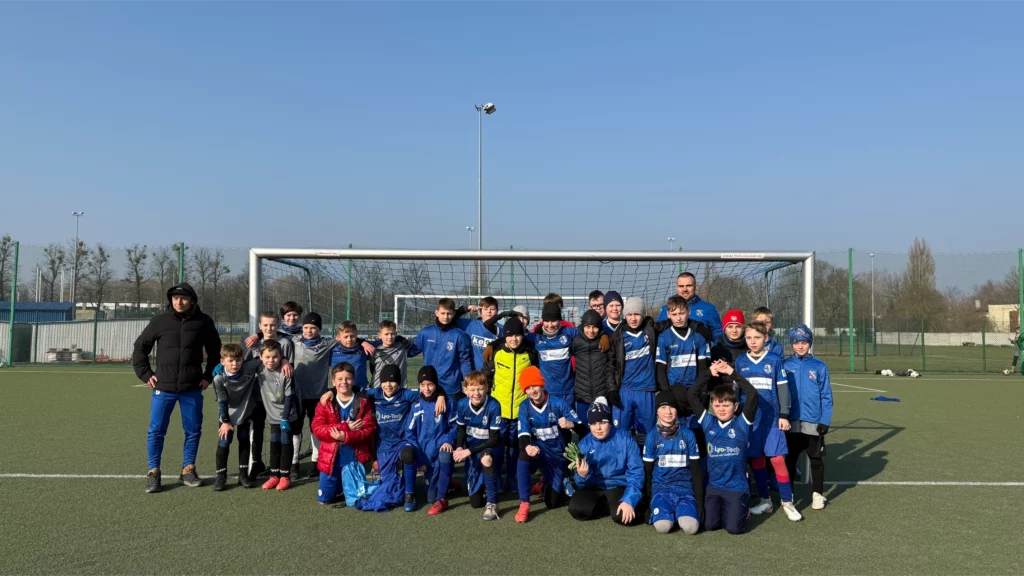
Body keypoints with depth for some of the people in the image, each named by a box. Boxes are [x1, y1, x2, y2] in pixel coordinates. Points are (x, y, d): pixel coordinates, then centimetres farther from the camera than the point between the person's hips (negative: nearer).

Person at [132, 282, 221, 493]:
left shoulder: (203, 322, -1)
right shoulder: (159, 321, -2)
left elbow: (215, 351, 12)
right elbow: (140, 347, 9)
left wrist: (208, 376, 6)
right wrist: (145, 374, 2)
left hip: (192, 389, 1)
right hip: (163, 388, -1)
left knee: (193, 430, 8)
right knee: (156, 431, 2)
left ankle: (188, 470, 22)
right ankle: (153, 472, 15)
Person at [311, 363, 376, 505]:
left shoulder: (364, 403, -4)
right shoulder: (325, 402, -1)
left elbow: (370, 430, -10)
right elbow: (317, 429, -10)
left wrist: (346, 437, -24)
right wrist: (345, 427, -20)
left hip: (355, 458, -1)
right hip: (331, 457, 2)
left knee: (355, 498, 5)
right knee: (324, 498, 9)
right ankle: (338, 484, 40)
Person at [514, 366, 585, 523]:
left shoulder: (558, 403, -15)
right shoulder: (525, 407, -8)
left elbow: (581, 428, -13)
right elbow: (523, 434, -19)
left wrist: (571, 424, -38)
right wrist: (527, 446, -43)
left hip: (558, 454, -1)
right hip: (540, 449, 1)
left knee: (553, 502, 0)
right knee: (524, 453, -37)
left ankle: (548, 481, 36)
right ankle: (524, 504, -28)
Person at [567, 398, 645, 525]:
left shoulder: (624, 438, -12)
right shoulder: (584, 443, -5)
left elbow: (636, 471, -13)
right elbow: (581, 484, -3)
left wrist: (629, 500, -25)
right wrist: (582, 476, -28)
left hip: (619, 486, -3)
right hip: (594, 487, 3)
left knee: (621, 515, -31)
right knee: (576, 508, -24)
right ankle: (611, 505, 1)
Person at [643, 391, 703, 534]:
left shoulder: (688, 435, 2)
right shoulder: (652, 436, 1)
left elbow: (696, 470, 6)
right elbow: (647, 471, 7)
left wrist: (699, 501, 2)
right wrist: (649, 501, 4)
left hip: (684, 488, 0)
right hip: (660, 488, 0)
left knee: (691, 527, -26)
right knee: (662, 526, -28)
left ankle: (680, 513, 6)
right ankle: (667, 511, 5)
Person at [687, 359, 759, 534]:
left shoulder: (742, 424, -6)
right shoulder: (708, 422, 1)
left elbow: (752, 394, -19)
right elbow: (691, 394, -2)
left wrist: (732, 372, -14)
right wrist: (710, 374, -7)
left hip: (737, 486, -3)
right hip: (713, 485, 3)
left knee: (734, 528, -8)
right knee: (710, 525, -5)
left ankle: (742, 505, 22)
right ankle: (724, 508, 26)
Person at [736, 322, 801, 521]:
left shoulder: (775, 360, -2)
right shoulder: (740, 361, 4)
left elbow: (782, 388, 1)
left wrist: (784, 415, -2)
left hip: (772, 418, -3)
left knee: (777, 459, -6)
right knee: (756, 459, 8)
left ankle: (787, 503, 6)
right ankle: (765, 501, 22)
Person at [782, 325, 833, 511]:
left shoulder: (819, 367, -2)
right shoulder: (785, 366, 0)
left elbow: (826, 396, -2)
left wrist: (825, 421, -8)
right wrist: (781, 415, -6)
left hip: (813, 422, -1)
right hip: (791, 422, 1)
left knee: (816, 460, 11)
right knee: (790, 459, 11)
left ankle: (818, 495, 25)